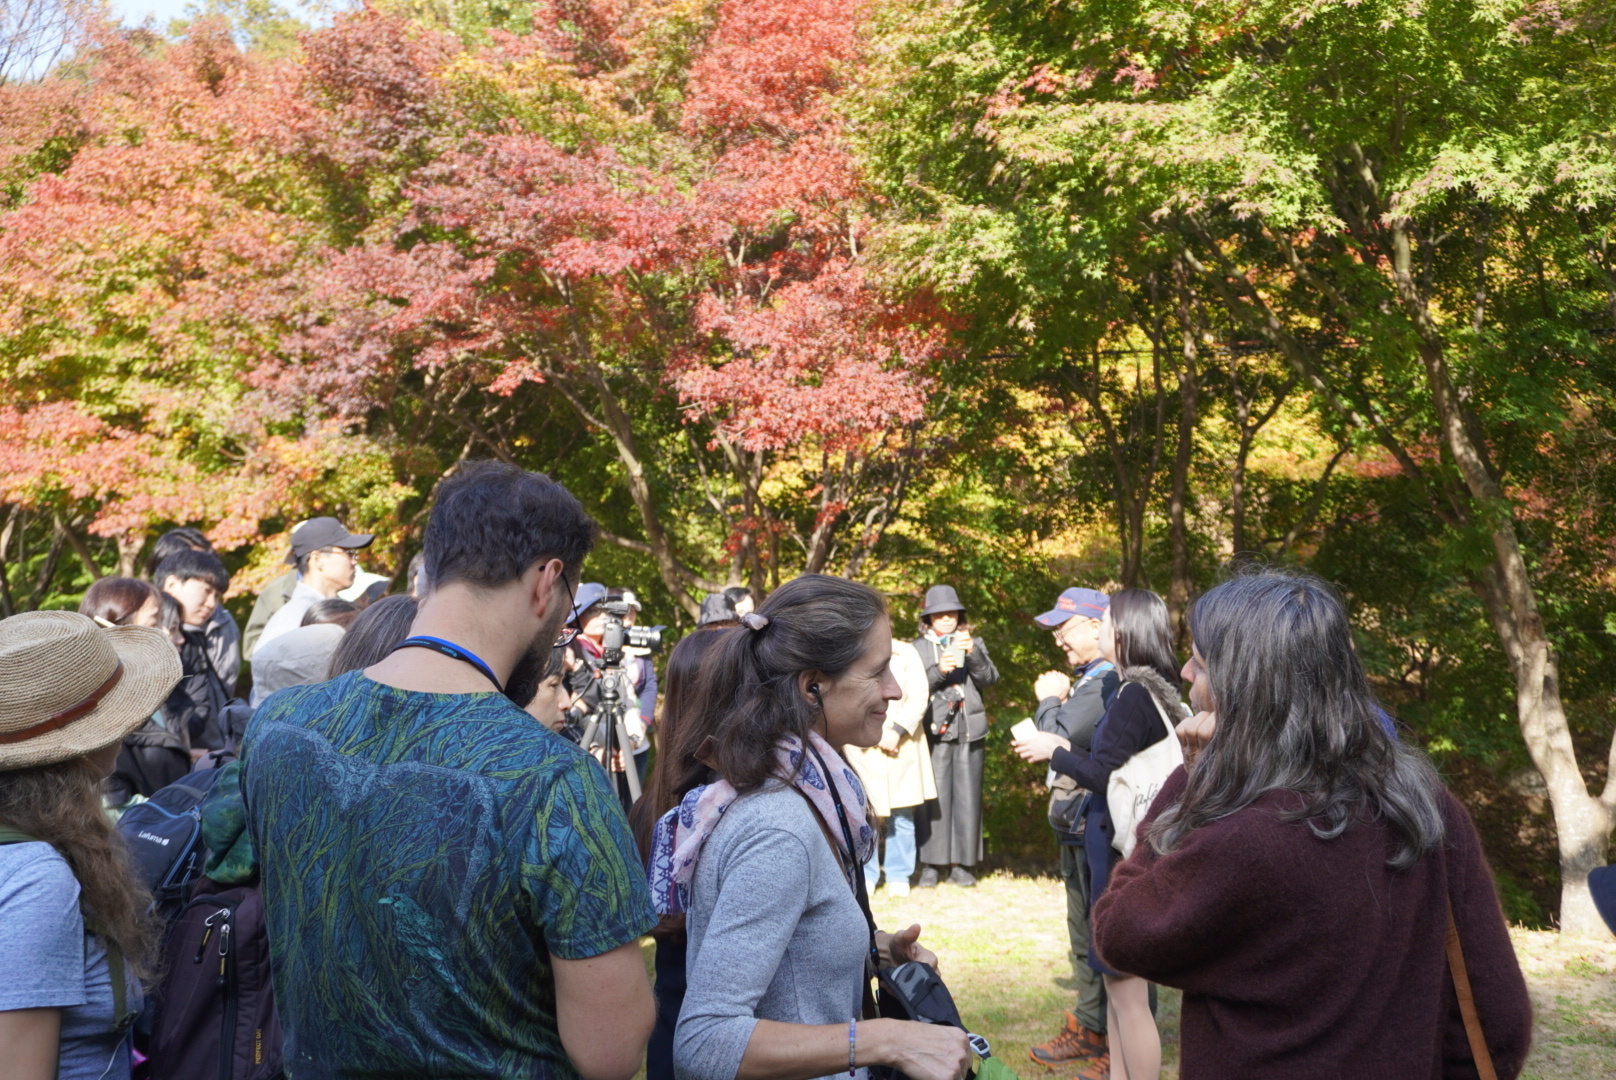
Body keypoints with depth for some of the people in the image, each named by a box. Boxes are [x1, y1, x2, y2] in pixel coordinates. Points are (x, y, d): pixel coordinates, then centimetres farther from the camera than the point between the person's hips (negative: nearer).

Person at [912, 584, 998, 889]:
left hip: (969, 732, 2)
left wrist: (973, 654, -13)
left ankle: (961, 865, 7)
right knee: (935, 797, -6)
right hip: (936, 731, -2)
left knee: (968, 798, 1)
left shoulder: (974, 643, 16)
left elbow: (989, 679, 3)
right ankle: (932, 864, 0)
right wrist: (939, 670, -17)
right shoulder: (919, 648, 10)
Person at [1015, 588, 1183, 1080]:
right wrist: (1066, 751, 10)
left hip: (1123, 852, -10)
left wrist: (1055, 751, -5)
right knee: (1117, 983, 18)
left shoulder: (1134, 694, -18)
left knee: (1127, 991, -1)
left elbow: (1104, 774, -19)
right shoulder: (1156, 690, 9)